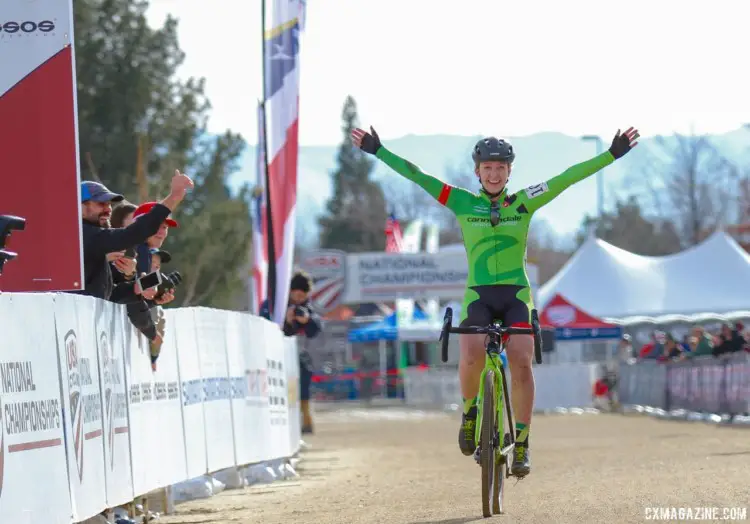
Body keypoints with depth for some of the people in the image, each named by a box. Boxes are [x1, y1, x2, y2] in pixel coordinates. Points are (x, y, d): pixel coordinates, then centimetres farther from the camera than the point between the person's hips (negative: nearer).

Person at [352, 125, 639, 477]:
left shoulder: (524, 203, 6)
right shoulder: (463, 204, 5)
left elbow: (568, 178, 0)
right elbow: (417, 177, 1)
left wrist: (612, 155, -6)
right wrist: (378, 151, -4)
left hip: (517, 295, 0)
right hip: (478, 295, 0)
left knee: (521, 362, -20)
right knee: (471, 357, -27)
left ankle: (521, 444, -10)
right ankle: (469, 412, 3)